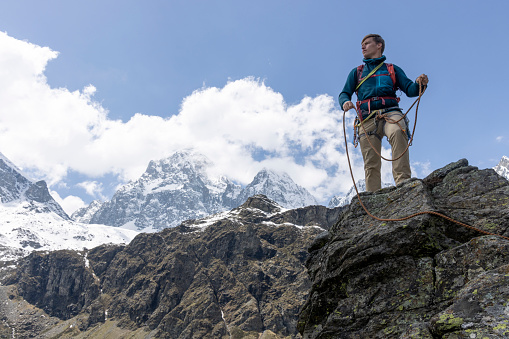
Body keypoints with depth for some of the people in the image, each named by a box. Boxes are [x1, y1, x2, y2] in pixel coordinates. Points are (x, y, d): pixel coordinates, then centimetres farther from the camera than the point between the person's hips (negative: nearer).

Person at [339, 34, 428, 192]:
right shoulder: (357, 72, 28)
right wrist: (345, 102, -8)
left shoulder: (393, 69, 25)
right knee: (371, 163, -11)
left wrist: (419, 84, -11)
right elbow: (344, 94, 18)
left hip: (390, 112, -1)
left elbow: (410, 89, 13)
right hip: (367, 118, 2)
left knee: (398, 132, -36)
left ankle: (403, 182, -42)